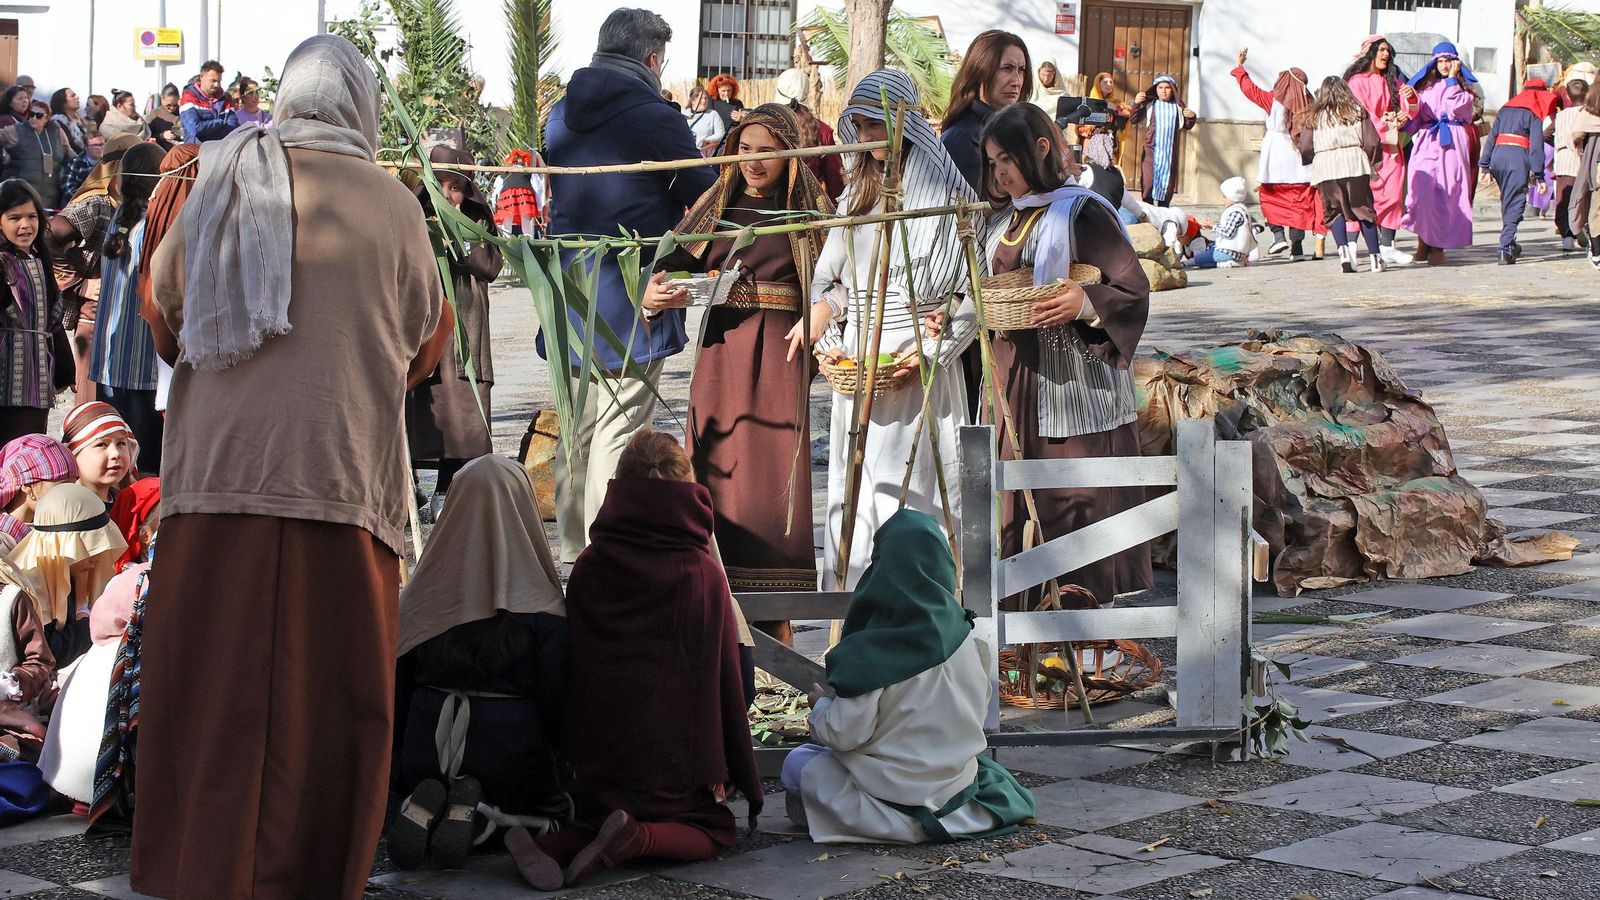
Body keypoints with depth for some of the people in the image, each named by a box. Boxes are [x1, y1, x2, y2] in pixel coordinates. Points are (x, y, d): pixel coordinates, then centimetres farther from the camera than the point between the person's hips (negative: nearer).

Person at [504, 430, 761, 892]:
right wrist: (746, 779, 5)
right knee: (714, 829, 18)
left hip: (600, 762, 3)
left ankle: (547, 843, -9)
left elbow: (570, 670, 4)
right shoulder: (705, 575, -9)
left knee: (593, 823, 26)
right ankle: (637, 839, -13)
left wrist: (571, 757, 16)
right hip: (677, 762, -3)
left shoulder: (589, 568, -2)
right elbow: (727, 680, -4)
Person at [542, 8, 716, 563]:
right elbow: (704, 196, -4)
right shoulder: (656, 120, -13)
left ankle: (573, 551, 24)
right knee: (617, 434, -3)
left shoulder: (559, 116, 8)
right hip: (630, 305, -7)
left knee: (575, 429, 15)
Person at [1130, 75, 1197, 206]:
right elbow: (1134, 120, 1)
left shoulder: (1178, 106, 8)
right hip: (1152, 150, -3)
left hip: (1170, 151, 3)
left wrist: (1191, 117, -3)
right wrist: (1136, 104, -12)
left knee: (1168, 184, 7)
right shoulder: (1150, 104, 1)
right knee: (1149, 181, -8)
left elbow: (1186, 126, 17)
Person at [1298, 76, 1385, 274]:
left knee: (1334, 211, 7)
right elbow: (1372, 142, 4)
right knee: (1364, 209, 7)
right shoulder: (1357, 112, 9)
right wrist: (1373, 163, 20)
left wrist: (1314, 160, 23)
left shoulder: (1312, 117, 9)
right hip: (1355, 164, 0)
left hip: (1325, 168, 0)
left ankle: (1343, 248, -16)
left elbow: (1305, 149, 3)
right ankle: (1375, 256, 4)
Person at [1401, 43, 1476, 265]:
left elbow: (1456, 108, -7)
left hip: (1452, 143, -2)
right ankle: (1423, 239, -3)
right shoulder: (1425, 86, 18)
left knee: (1446, 192, -7)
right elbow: (1415, 117, 17)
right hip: (1427, 142, 2)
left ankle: (1438, 246, -4)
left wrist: (1452, 78, 0)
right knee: (1423, 191, -13)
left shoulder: (1463, 88, 13)